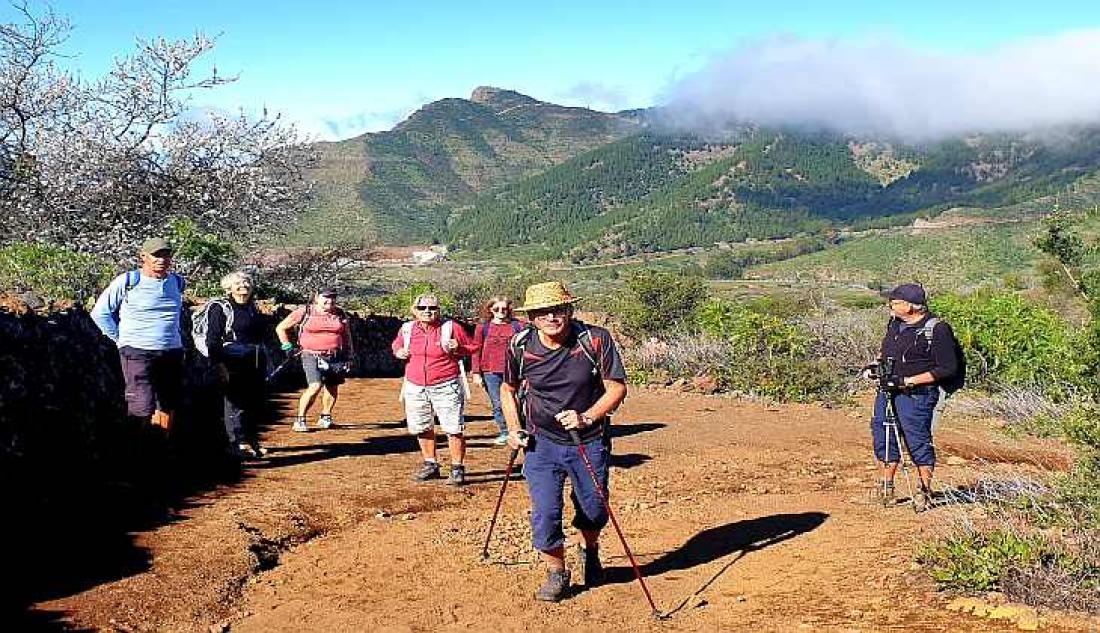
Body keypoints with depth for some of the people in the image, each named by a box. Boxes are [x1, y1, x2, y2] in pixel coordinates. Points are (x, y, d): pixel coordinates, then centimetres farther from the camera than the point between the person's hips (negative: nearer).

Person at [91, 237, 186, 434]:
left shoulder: (177, 282, 12)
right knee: (143, 409, -14)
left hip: (172, 353, 5)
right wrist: (120, 338, 0)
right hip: (138, 353, -5)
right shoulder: (127, 282, -4)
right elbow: (99, 313, 3)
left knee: (167, 408, 9)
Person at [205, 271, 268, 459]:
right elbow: (212, 340, -9)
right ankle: (238, 443, -1)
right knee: (236, 403, -5)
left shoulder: (254, 308, 17)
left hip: (255, 365, 7)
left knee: (256, 403, 10)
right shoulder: (220, 308, -4)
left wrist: (263, 359, 21)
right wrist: (219, 364, -17)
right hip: (233, 365, -7)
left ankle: (252, 441, 20)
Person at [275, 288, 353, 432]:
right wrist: (286, 344, 0)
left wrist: (350, 355, 15)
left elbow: (347, 336, 20)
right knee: (315, 386, -19)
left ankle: (325, 418, 27)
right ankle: (299, 420, -9)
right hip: (312, 356, -4)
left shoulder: (340, 315, 10)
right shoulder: (305, 312, -1)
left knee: (332, 388, 8)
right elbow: (281, 328, 7)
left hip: (335, 357, 5)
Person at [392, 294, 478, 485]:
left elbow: (472, 347, 3)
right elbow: (397, 344, 25)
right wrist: (398, 352, 2)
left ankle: (457, 469, 5)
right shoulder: (407, 329, 5)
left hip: (446, 387, -4)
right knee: (422, 429, 13)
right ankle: (430, 465, 29)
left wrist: (458, 348, -16)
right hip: (415, 388, 4)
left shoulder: (450, 328, -5)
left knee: (453, 429, -5)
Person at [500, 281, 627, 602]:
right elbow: (508, 389, 10)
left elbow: (617, 388, -11)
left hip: (590, 442, 0)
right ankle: (556, 573, 18)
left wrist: (586, 418, -24)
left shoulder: (596, 339, -15)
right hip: (542, 442, 1)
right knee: (544, 512, -7)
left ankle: (590, 553, 47)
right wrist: (514, 429, 0)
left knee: (594, 511, 13)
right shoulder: (520, 346, -8)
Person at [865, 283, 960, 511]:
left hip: (916, 395, -8)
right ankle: (887, 489, 24)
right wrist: (876, 365, 8)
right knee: (882, 436, 10)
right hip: (887, 391, 8)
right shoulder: (895, 323, 8)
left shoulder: (937, 330, -15)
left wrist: (909, 380, -20)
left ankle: (925, 490, 13)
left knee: (918, 440, -3)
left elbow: (948, 369, -16)